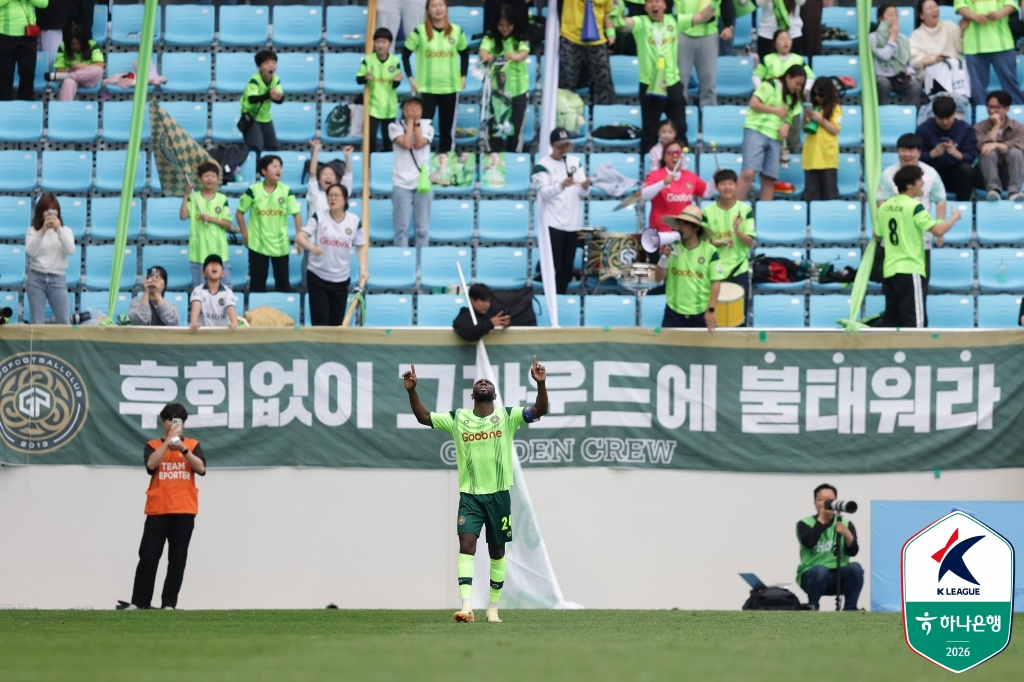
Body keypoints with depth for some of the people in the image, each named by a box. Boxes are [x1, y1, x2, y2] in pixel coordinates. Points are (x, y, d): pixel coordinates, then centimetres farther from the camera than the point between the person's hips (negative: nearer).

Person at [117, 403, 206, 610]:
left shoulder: (193, 445, 10)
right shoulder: (153, 445, 8)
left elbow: (201, 468, -5)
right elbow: (151, 464, -12)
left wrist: (183, 449, -16)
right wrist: (168, 441, -13)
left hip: (184, 510, 1)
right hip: (157, 510, -1)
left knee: (177, 558, 0)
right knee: (148, 556, -3)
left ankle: (169, 603, 4)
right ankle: (139, 602, 0)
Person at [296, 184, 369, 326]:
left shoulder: (354, 221, 0)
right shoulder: (319, 217, -7)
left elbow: (362, 245, 12)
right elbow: (299, 237, -16)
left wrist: (364, 269, 0)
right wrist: (311, 247, -37)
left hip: (341, 279, 2)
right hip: (317, 277, -2)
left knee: (337, 322, 6)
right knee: (320, 321, -6)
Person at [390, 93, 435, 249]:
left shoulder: (427, 125, 8)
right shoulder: (395, 126, 3)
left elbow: (419, 143, -9)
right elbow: (406, 143, -13)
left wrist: (416, 122, -4)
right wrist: (410, 121, -5)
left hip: (423, 182, 1)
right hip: (402, 183, -1)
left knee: (423, 229, 1)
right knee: (402, 228, -5)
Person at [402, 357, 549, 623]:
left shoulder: (507, 416, 0)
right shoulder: (457, 419, 4)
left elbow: (539, 410, -10)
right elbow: (423, 417, 6)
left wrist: (540, 384, -26)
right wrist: (412, 390, -8)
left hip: (498, 494, 0)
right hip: (469, 495, 0)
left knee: (497, 551, 8)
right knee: (466, 544, -16)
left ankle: (493, 607, 20)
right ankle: (466, 606, -25)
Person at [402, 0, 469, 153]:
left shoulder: (457, 31, 2)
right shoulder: (420, 31, -5)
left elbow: (465, 53, 16)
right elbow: (405, 53, 1)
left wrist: (463, 76, 7)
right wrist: (410, 78, -6)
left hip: (451, 87, 3)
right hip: (426, 88, -3)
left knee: (448, 130, 9)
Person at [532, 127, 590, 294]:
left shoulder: (576, 162, 11)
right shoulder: (543, 165, -5)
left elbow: (583, 194, 8)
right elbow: (545, 193, -17)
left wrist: (584, 187, -16)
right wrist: (561, 186, -35)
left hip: (572, 223, 5)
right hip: (552, 224, -5)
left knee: (567, 269, 9)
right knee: (555, 269, -9)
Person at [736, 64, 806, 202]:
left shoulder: (793, 98, 20)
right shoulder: (771, 86, 0)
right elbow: (754, 103, -9)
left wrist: (786, 126, -2)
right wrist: (776, 110, -5)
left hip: (775, 137, 7)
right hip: (756, 132, -7)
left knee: (769, 179, 0)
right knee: (749, 172, -19)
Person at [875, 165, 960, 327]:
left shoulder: (885, 207, 10)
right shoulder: (914, 207, -11)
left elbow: (877, 237, 21)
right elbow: (938, 231, -15)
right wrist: (955, 217, 3)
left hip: (889, 271, 7)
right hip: (910, 271, -7)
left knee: (891, 322, 7)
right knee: (915, 322, -9)